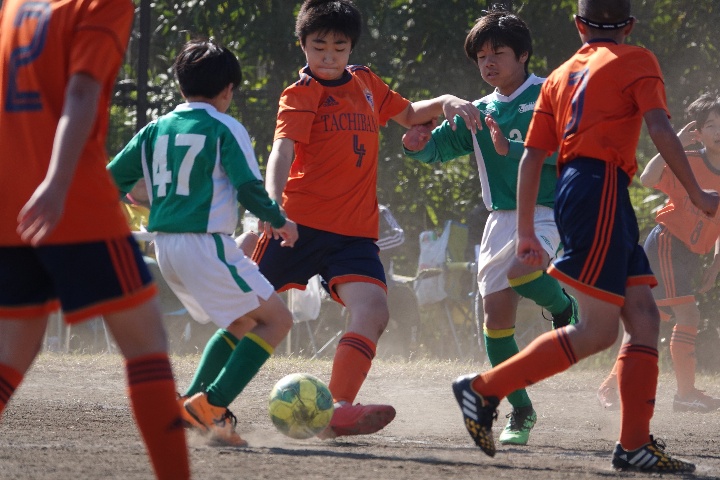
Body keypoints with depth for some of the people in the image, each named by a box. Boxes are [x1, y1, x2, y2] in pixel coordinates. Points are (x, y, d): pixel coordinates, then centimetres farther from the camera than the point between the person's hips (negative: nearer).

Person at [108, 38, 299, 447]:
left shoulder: (156, 130, 12)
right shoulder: (225, 129, -5)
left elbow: (113, 180, 13)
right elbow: (249, 186, -14)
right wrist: (280, 221, 2)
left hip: (165, 247, 8)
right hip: (206, 243, -8)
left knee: (243, 323, 22)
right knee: (277, 318, -2)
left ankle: (190, 403, 11)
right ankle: (212, 403, -15)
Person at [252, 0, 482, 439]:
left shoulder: (366, 83, 15)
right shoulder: (301, 94, -4)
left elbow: (408, 114, 33)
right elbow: (283, 149, -21)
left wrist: (446, 102, 12)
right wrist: (272, 204, -38)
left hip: (355, 232, 4)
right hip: (300, 223, -4)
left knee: (373, 311, -21)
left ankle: (337, 410, -28)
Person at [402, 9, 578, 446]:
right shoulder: (480, 113, 14)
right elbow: (439, 147, 10)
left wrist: (513, 148, -28)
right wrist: (419, 144, -12)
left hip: (549, 210, -6)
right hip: (504, 215, 6)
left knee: (520, 270, -34)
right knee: (496, 314, -1)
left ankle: (564, 307, 0)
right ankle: (521, 411, 11)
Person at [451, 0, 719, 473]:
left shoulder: (560, 76, 22)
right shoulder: (636, 61, 5)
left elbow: (532, 156, 18)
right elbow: (660, 128, -10)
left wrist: (526, 233, 19)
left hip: (573, 187, 8)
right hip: (602, 188, -8)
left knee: (644, 318, 5)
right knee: (598, 331, -10)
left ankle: (635, 443, -3)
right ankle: (485, 389, -9)